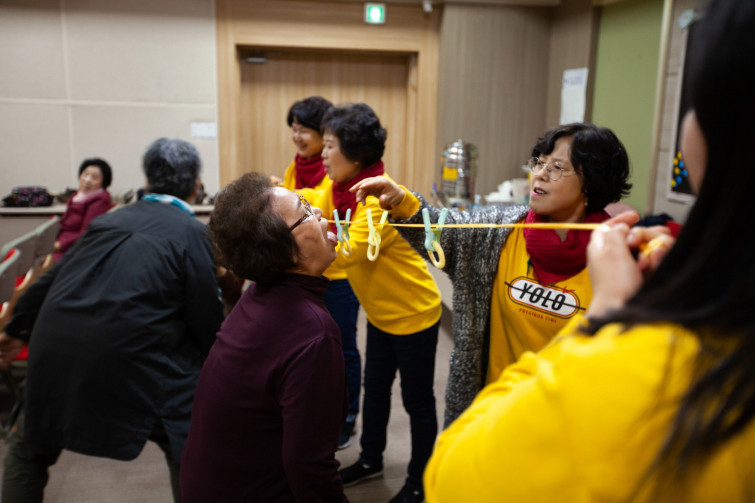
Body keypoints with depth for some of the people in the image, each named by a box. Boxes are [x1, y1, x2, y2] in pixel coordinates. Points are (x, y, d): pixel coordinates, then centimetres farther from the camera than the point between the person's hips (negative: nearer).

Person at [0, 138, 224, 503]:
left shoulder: (111, 219, 13)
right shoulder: (192, 232, -4)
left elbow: (53, 277, 21)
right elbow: (206, 321, -5)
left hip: (54, 351, 6)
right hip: (134, 363, -5)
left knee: (29, 451, 28)